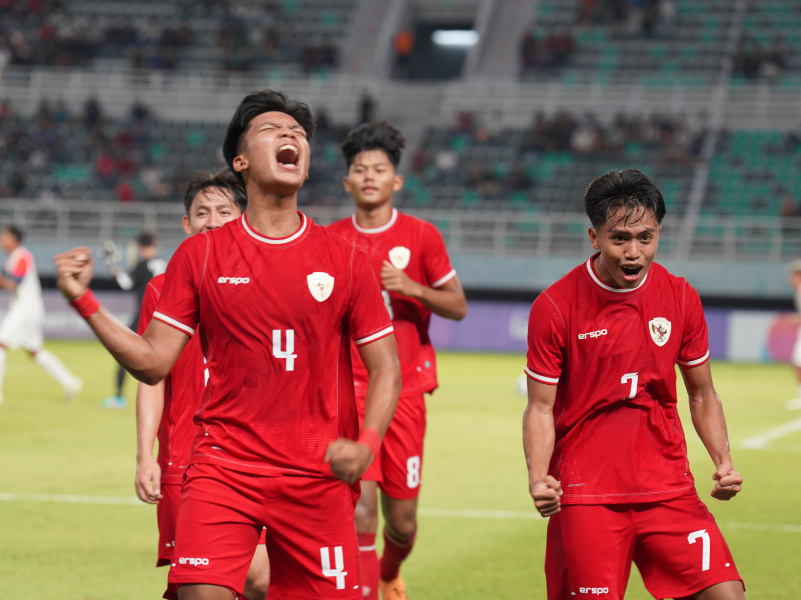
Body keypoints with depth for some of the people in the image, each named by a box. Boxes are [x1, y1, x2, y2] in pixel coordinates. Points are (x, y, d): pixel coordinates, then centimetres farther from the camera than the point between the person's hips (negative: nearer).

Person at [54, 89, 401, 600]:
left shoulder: (345, 260, 4)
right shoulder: (199, 255, 5)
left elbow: (386, 368, 6)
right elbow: (153, 363, 4)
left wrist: (367, 444, -10)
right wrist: (85, 302, -6)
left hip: (317, 476, 1)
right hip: (224, 468, -1)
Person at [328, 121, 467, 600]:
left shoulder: (422, 236, 1)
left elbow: (458, 307, 4)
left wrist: (414, 289, -13)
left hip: (405, 388, 1)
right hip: (351, 390, 0)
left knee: (402, 520, 7)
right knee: (360, 507, -16)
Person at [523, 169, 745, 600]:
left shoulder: (680, 298, 2)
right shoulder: (554, 307, -7)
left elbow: (702, 395, 12)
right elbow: (541, 408, -2)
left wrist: (723, 462, -3)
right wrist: (538, 479, -19)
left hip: (668, 490, 3)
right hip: (585, 495, -3)